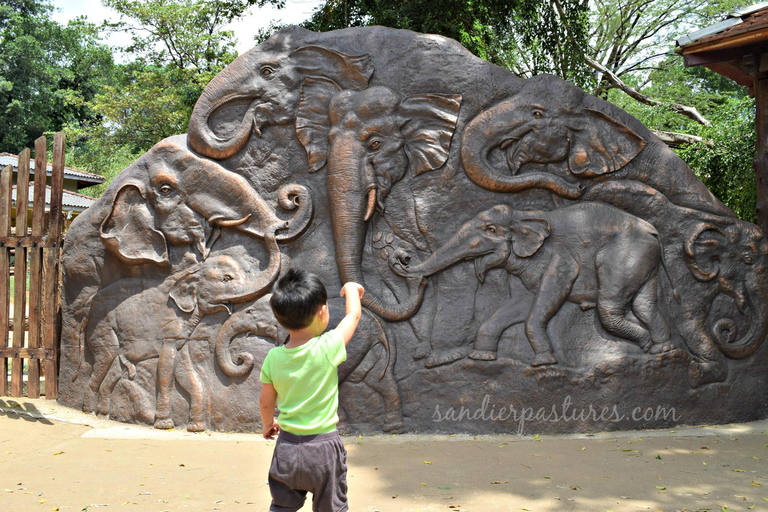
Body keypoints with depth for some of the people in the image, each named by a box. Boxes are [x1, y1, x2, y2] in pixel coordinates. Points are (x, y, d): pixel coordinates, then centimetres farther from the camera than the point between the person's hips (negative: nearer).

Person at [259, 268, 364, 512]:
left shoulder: (273, 358, -9)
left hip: (288, 445, 3)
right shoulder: (327, 348, -18)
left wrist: (268, 424, 26)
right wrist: (351, 288, 18)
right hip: (324, 446, -3)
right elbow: (354, 314, -2)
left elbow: (266, 402, 4)